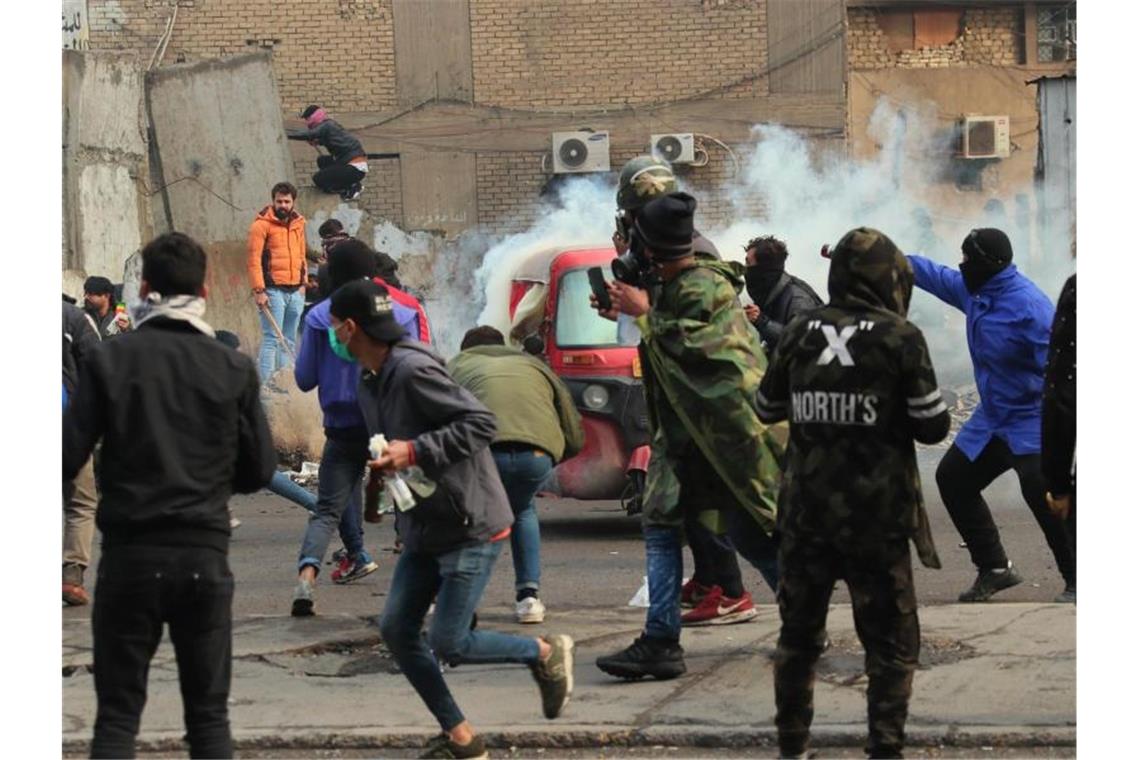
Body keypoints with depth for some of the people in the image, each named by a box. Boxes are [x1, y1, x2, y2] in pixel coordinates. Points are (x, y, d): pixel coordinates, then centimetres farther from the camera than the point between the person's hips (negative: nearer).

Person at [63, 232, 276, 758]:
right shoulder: (234, 369, -1)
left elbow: (68, 458, -8)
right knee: (208, 714, 9)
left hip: (130, 553, -1)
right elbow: (258, 471, 4)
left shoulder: (109, 360, -5)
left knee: (117, 716, 5)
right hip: (205, 555, 1)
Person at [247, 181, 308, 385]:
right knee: (271, 339, -11)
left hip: (295, 291, 7)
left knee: (289, 341, 8)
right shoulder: (262, 225, -6)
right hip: (273, 291, -7)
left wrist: (302, 282, 13)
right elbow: (253, 259, -11)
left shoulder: (298, 223, 14)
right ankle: (265, 385, -13)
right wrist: (259, 290, -16)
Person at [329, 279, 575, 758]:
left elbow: (481, 423, -24)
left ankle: (547, 652, 15)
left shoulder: (414, 371, -22)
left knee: (448, 644, -9)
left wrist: (413, 452, -27)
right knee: (396, 630, 3)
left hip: (470, 526, -10)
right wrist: (387, 465, 4)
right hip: (423, 529, 10)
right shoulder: (369, 382, 9)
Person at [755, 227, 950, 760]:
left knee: (799, 632, 17)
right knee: (891, 643, 6)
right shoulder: (899, 337, -10)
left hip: (805, 514, 4)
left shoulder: (798, 334, 0)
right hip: (876, 517, -4)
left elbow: (767, 409, 13)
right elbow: (934, 427, -7)